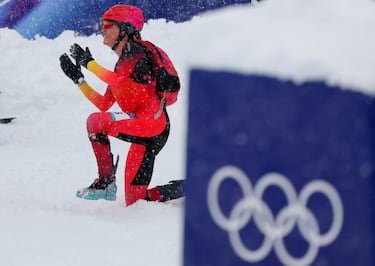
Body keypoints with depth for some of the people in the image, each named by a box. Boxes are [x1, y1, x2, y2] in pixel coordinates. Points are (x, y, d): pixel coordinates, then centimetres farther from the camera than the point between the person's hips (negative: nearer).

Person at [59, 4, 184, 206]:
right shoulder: (122, 63, 21)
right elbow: (103, 104, 19)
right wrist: (78, 78, 16)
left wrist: (88, 62, -14)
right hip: (144, 130, 9)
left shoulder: (134, 51, -6)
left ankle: (106, 182, -11)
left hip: (152, 123, -9)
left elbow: (117, 80, -25)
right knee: (135, 202, 4)